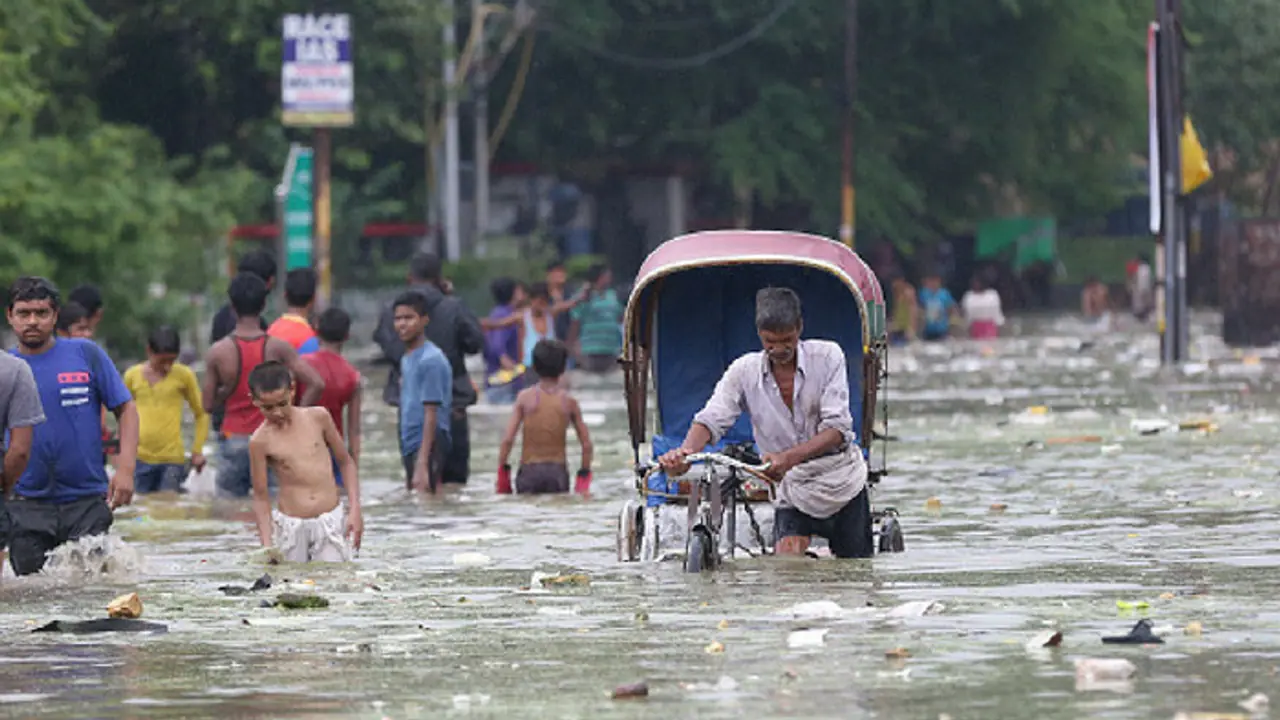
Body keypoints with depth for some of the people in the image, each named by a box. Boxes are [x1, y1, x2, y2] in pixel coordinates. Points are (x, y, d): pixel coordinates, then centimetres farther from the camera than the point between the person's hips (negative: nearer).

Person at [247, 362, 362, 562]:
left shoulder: (318, 418, 1)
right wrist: (267, 544, -8)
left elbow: (346, 462, 11)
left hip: (331, 522, 1)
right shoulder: (260, 441, -4)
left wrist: (355, 510, 2)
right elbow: (260, 496, 1)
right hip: (290, 526, -1)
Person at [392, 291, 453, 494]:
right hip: (410, 447, 9)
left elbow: (431, 416, -16)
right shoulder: (406, 359, 15)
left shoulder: (431, 360, -12)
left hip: (428, 447, -9)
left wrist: (422, 464, -20)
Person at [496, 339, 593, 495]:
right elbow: (586, 444, 0)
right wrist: (584, 474, 12)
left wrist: (502, 471, 1)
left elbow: (507, 439, -8)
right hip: (558, 469, 1)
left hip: (529, 470, -1)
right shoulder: (568, 401, -1)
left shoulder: (525, 397, -4)